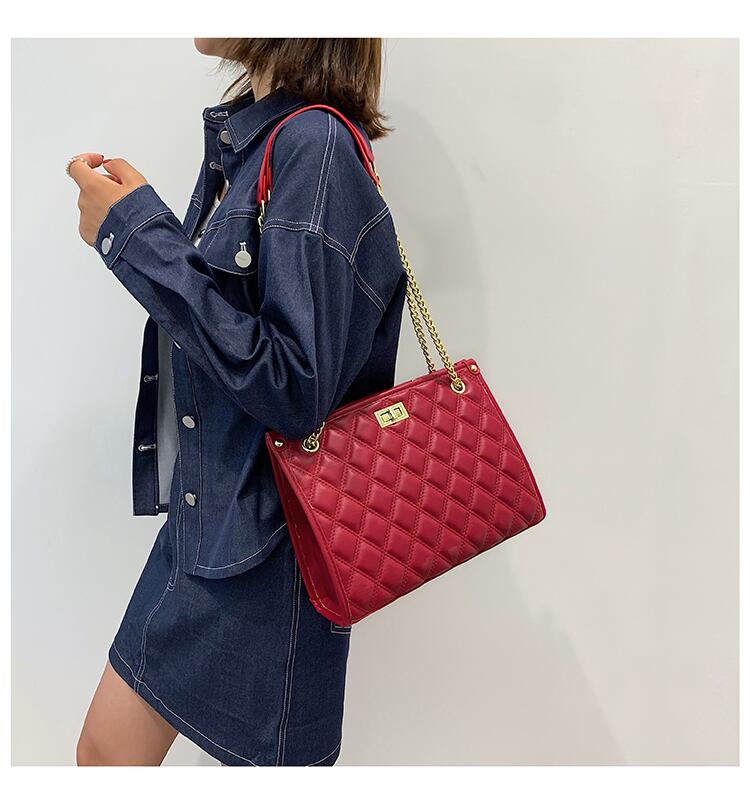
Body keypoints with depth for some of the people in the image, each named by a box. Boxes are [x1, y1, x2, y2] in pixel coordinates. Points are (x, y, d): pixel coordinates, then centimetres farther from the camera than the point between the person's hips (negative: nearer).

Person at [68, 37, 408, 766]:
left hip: (265, 541, -8)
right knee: (103, 751, 21)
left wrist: (140, 235, -20)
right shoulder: (241, 135, 7)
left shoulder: (316, 144, -18)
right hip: (199, 516, 8)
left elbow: (296, 388, -24)